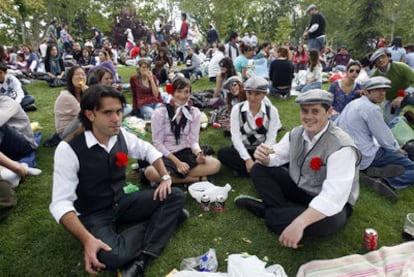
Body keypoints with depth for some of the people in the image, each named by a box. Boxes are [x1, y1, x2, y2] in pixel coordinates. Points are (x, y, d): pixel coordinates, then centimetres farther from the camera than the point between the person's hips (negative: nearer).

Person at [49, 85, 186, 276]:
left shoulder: (122, 136, -7)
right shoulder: (69, 149, -22)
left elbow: (148, 150, 12)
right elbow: (61, 202, -22)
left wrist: (165, 176, -3)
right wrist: (87, 239, -35)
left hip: (122, 202, 5)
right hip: (93, 216, -5)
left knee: (176, 196, -11)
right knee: (111, 257, -35)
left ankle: (141, 258, -19)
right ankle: (161, 219, -8)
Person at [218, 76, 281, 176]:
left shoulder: (272, 111, -7)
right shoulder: (237, 109, -8)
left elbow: (271, 138, -11)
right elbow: (236, 136, -15)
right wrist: (247, 159, -25)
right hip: (242, 149, 0)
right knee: (222, 152, -28)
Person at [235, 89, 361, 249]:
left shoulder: (341, 147, -29)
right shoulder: (296, 133, -7)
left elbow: (333, 198, -37)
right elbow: (277, 156, 2)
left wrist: (299, 223, -49)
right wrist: (264, 157, -25)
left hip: (331, 204, -5)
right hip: (299, 187, 5)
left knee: (328, 220, -40)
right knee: (259, 169, -5)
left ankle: (265, 211, -18)